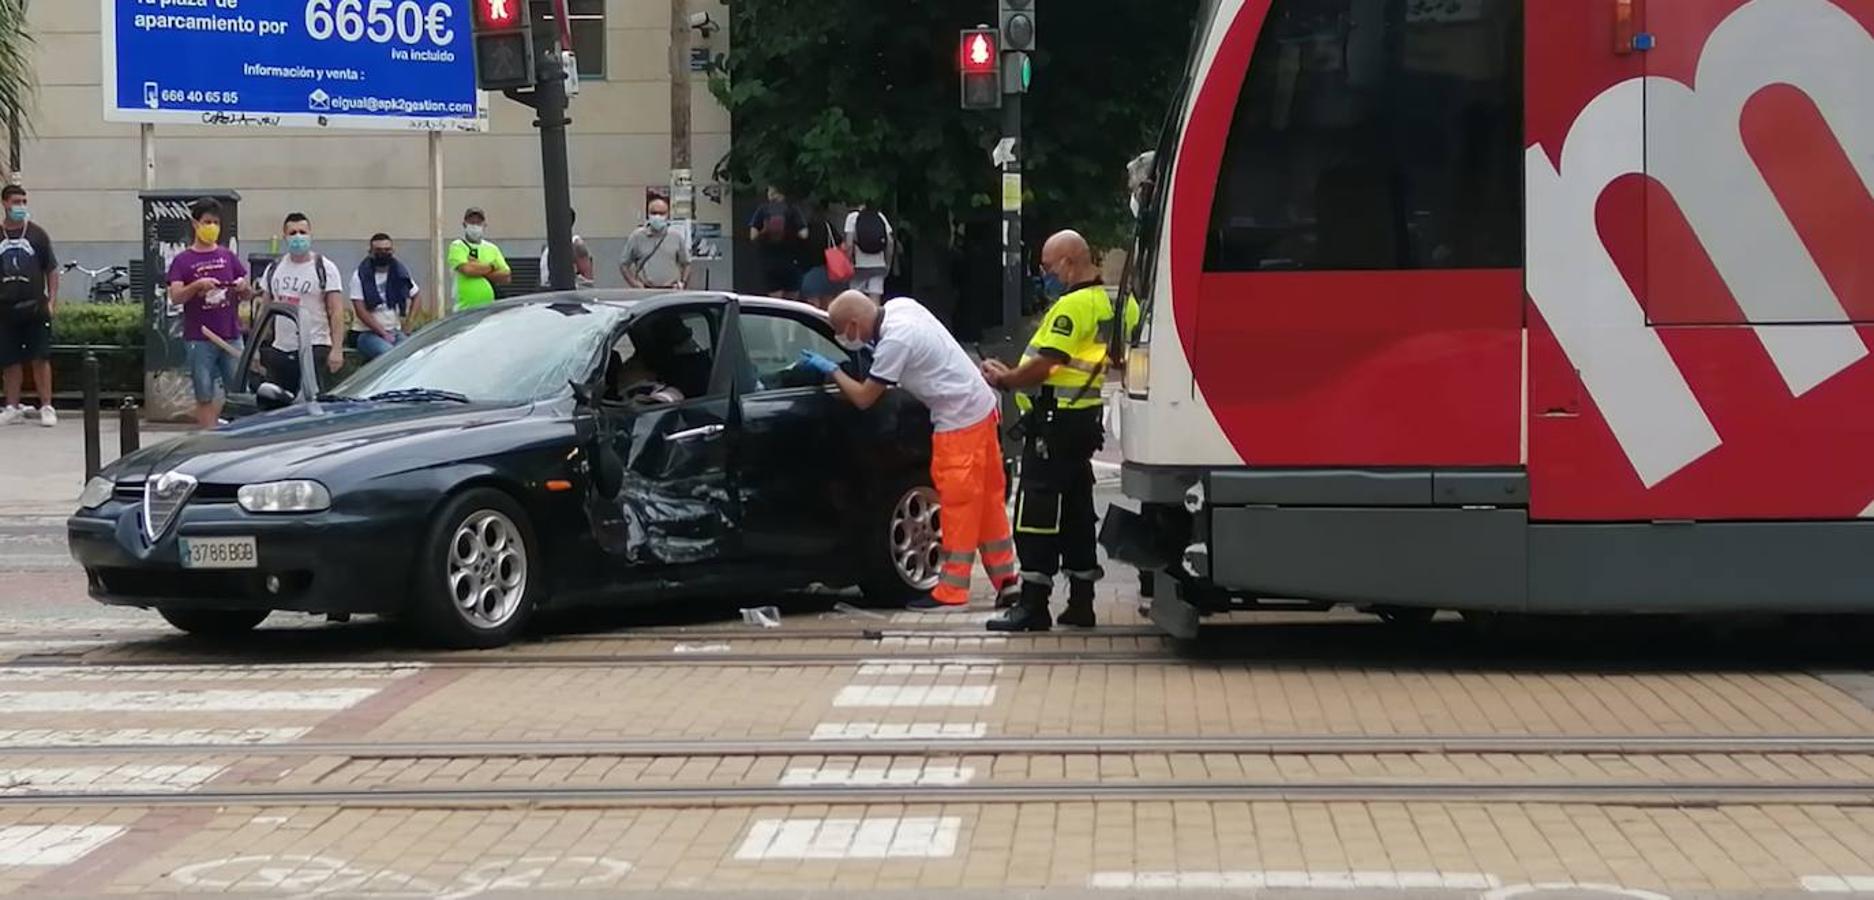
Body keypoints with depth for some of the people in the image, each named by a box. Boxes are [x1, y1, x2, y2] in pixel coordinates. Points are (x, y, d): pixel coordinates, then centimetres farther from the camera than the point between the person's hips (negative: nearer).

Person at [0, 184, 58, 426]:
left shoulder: (37, 234, 3)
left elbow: (52, 270, 5)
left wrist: (52, 300, -4)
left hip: (35, 307, -2)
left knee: (40, 358, -3)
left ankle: (46, 407, 1)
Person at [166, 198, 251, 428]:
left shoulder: (228, 256, 12)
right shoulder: (183, 260, 3)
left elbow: (247, 294, 15)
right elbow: (175, 297, -7)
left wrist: (243, 287, -8)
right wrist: (197, 285, -24)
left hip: (231, 336, 3)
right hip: (199, 339, -3)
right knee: (205, 396, -1)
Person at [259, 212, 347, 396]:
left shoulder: (325, 268, -3)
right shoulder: (274, 269, 12)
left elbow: (337, 311, -8)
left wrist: (337, 348, -17)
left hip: (314, 349, -5)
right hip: (279, 350, 5)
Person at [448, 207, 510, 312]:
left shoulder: (492, 248, 16)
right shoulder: (457, 246, 3)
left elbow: (506, 277, 6)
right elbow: (467, 269, -15)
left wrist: (479, 269, -6)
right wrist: (491, 267, -1)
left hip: (489, 308, 4)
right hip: (465, 309, -4)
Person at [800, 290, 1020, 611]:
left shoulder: (894, 342, -22)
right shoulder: (899, 306, 3)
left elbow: (863, 398, -15)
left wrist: (831, 369, -1)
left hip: (959, 420, -9)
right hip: (980, 405, 9)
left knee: (958, 503, -5)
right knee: (986, 500, 14)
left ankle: (951, 591, -1)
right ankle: (1006, 579, 20)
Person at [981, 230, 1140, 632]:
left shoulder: (1072, 306, -16)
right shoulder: (1104, 302, 15)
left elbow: (1043, 365, -21)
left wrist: (1004, 380, -6)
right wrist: (1013, 374, 11)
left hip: (1056, 421, -10)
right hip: (1085, 420, 10)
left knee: (1036, 512, -7)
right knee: (1076, 512, 13)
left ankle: (1033, 604, -8)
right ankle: (1080, 603, 17)